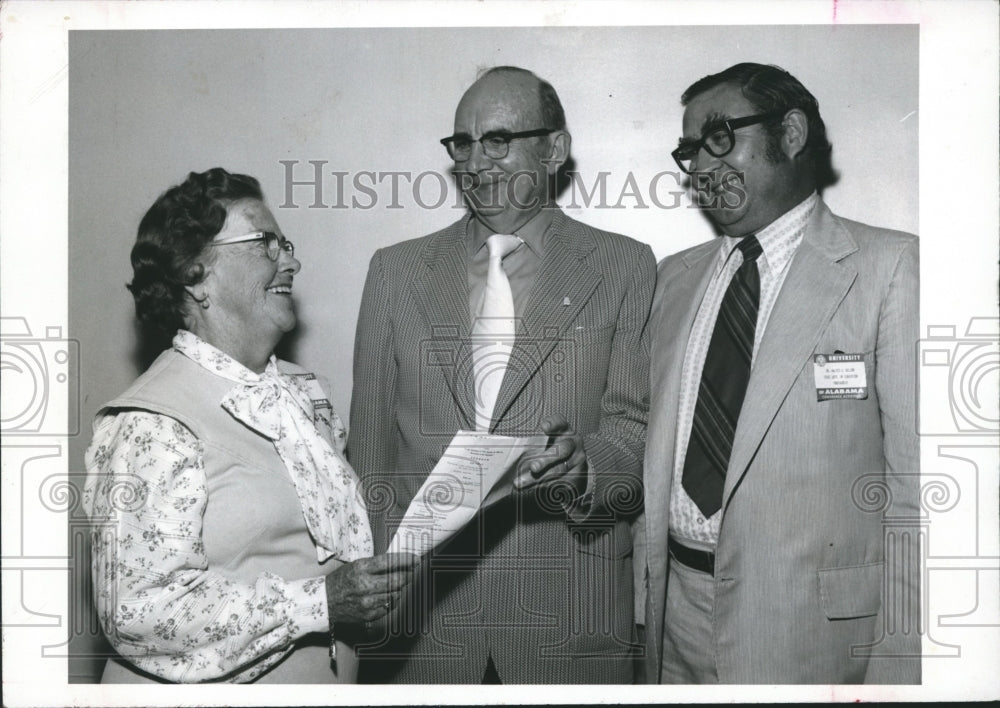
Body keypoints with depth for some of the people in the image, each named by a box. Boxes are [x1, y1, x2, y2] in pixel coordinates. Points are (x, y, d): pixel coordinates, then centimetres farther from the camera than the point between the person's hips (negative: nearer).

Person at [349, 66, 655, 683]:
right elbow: (370, 441, 9)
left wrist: (583, 469, -22)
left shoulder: (624, 268, 4)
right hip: (419, 602, 2)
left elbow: (635, 425, -1)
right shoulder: (397, 269, 10)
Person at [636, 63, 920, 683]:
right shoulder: (675, 277, 11)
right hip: (675, 608, 5)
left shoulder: (889, 266, -6)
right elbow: (652, 449, 12)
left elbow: (914, 480, -10)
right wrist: (637, 597, 6)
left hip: (813, 628, -4)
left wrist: (899, 659, -14)